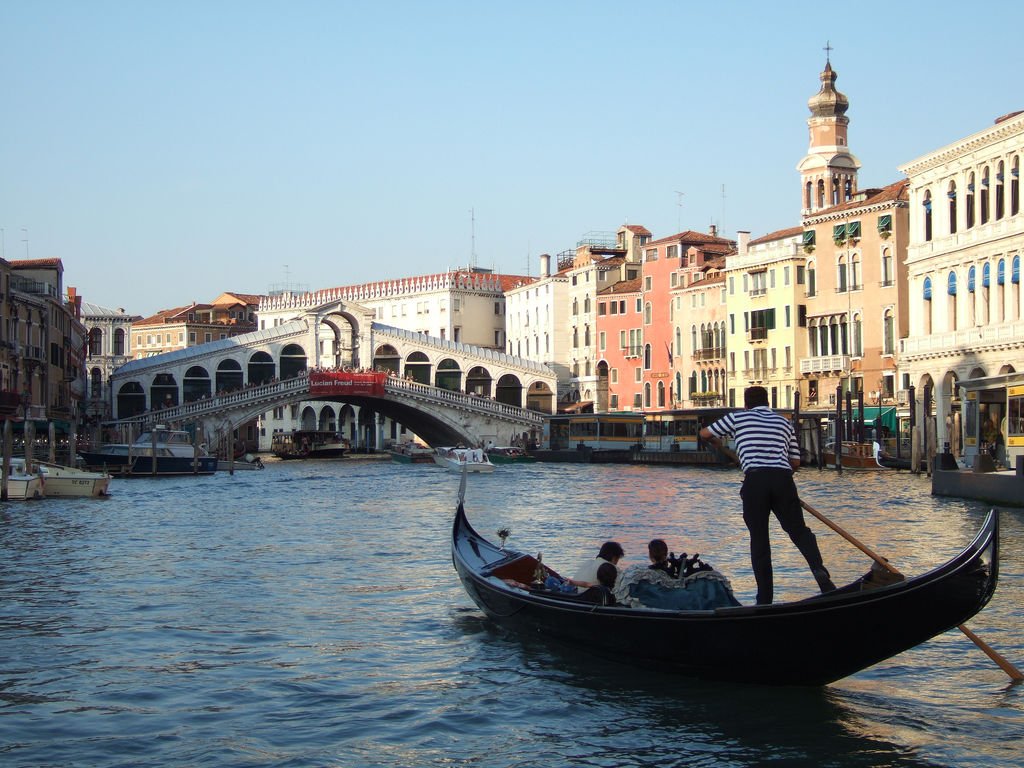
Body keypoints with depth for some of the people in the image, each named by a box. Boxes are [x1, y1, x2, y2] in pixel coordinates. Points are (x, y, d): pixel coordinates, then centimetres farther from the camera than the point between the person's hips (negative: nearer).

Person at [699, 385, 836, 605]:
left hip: (754, 480, -2)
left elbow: (706, 433, 24)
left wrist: (717, 443, 45)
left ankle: (765, 599, 6)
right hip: (783, 479, 2)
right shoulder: (784, 422, 23)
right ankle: (819, 569, -15)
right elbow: (795, 461, 20)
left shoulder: (737, 418, 14)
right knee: (799, 530, 12)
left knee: (759, 539, 6)